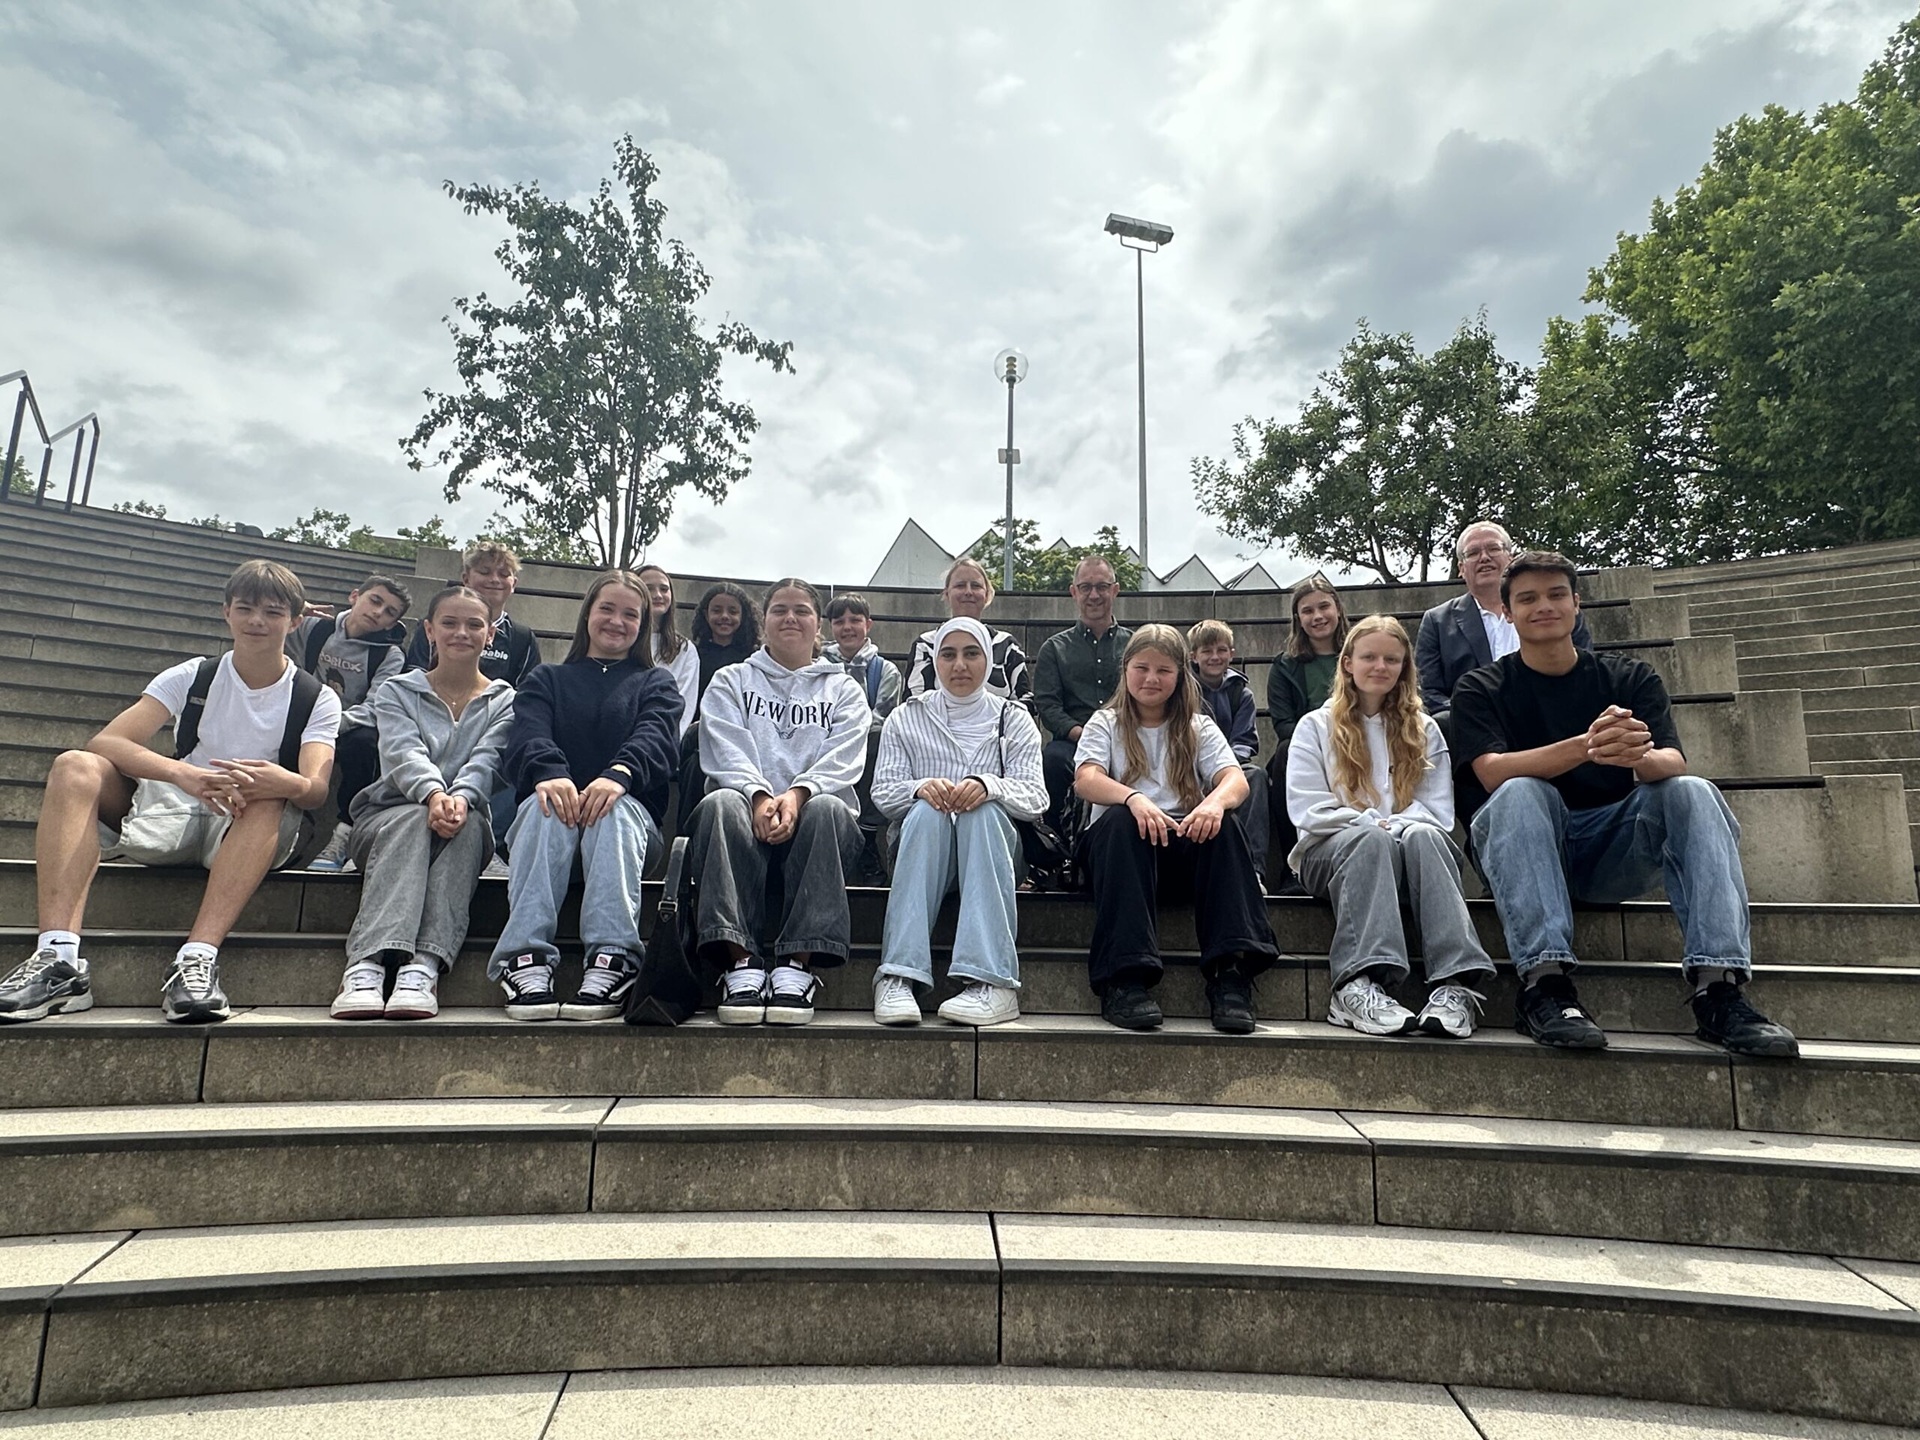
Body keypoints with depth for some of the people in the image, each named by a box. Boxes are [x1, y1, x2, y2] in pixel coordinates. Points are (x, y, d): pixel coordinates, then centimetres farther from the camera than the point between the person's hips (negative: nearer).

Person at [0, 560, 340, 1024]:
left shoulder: (317, 699, 0)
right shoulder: (192, 677, 4)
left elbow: (315, 789, -17)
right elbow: (105, 742, -13)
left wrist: (285, 783, -44)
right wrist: (183, 774, -34)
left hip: (252, 833, -2)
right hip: (168, 815, 3)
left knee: (271, 797, -34)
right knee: (75, 766, -20)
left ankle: (198, 959, -46)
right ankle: (59, 959, -35)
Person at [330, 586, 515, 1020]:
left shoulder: (505, 702, 14)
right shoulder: (396, 692, 14)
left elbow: (486, 761, -7)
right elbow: (404, 754, -8)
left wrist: (460, 797, -31)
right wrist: (432, 793, -31)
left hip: (470, 820, 0)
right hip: (388, 816, 0)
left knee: (467, 825, -36)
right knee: (413, 820, -36)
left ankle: (424, 968, -50)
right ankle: (366, 965, -51)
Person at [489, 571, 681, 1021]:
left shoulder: (656, 684, 21)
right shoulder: (545, 680, 24)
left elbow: (654, 738, -3)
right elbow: (528, 736, 0)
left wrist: (619, 774, -28)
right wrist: (549, 773, -26)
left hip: (628, 808, -1)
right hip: (556, 807, 1)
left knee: (616, 810, -36)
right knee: (545, 806, -34)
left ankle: (610, 963, -51)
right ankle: (526, 961, -48)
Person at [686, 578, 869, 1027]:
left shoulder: (843, 690, 21)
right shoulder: (731, 681, 22)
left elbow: (842, 760, 2)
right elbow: (727, 752, 3)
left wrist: (797, 794, -20)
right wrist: (759, 795, -20)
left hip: (810, 814, 0)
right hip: (748, 812, 1)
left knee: (827, 808, -36)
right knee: (721, 803, -35)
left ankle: (797, 964, -42)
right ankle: (740, 962, -43)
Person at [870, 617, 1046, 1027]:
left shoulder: (1014, 719, 12)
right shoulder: (906, 718, 13)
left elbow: (1035, 796, -1)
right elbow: (882, 792, 3)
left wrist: (989, 785, -23)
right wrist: (920, 787, -20)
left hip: (994, 846, 0)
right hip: (920, 842, 0)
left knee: (984, 810, -33)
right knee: (927, 810, -33)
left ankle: (991, 982, -45)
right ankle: (899, 975, -44)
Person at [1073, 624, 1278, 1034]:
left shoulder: (1198, 728, 17)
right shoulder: (1106, 723, 13)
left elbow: (1236, 780, -2)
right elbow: (1085, 780, -9)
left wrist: (1215, 802, -28)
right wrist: (1132, 798, -31)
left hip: (1184, 838, 2)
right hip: (1120, 844, -1)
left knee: (1223, 827, -30)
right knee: (1122, 822, -36)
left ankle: (1230, 973, -36)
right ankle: (1125, 979, -42)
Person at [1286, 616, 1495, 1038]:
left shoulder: (1423, 730, 18)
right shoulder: (1315, 726, 12)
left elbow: (1437, 811, 5)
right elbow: (1307, 809, -1)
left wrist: (1395, 825, -15)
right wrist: (1372, 822, -14)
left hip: (1411, 844, 2)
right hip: (1330, 852, -2)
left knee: (1423, 836, -34)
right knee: (1369, 838, -37)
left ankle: (1456, 984, -49)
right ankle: (1358, 985, -53)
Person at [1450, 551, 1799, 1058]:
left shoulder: (1631, 678, 11)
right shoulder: (1481, 689, 5)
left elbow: (1673, 763, -7)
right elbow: (1493, 771, -16)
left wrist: (1639, 756, -33)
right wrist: (1584, 746, -34)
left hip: (1613, 853, 2)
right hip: (1523, 851, -2)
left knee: (1692, 793, -23)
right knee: (1522, 793, -32)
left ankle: (1719, 988, -33)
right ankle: (1545, 984, -41)